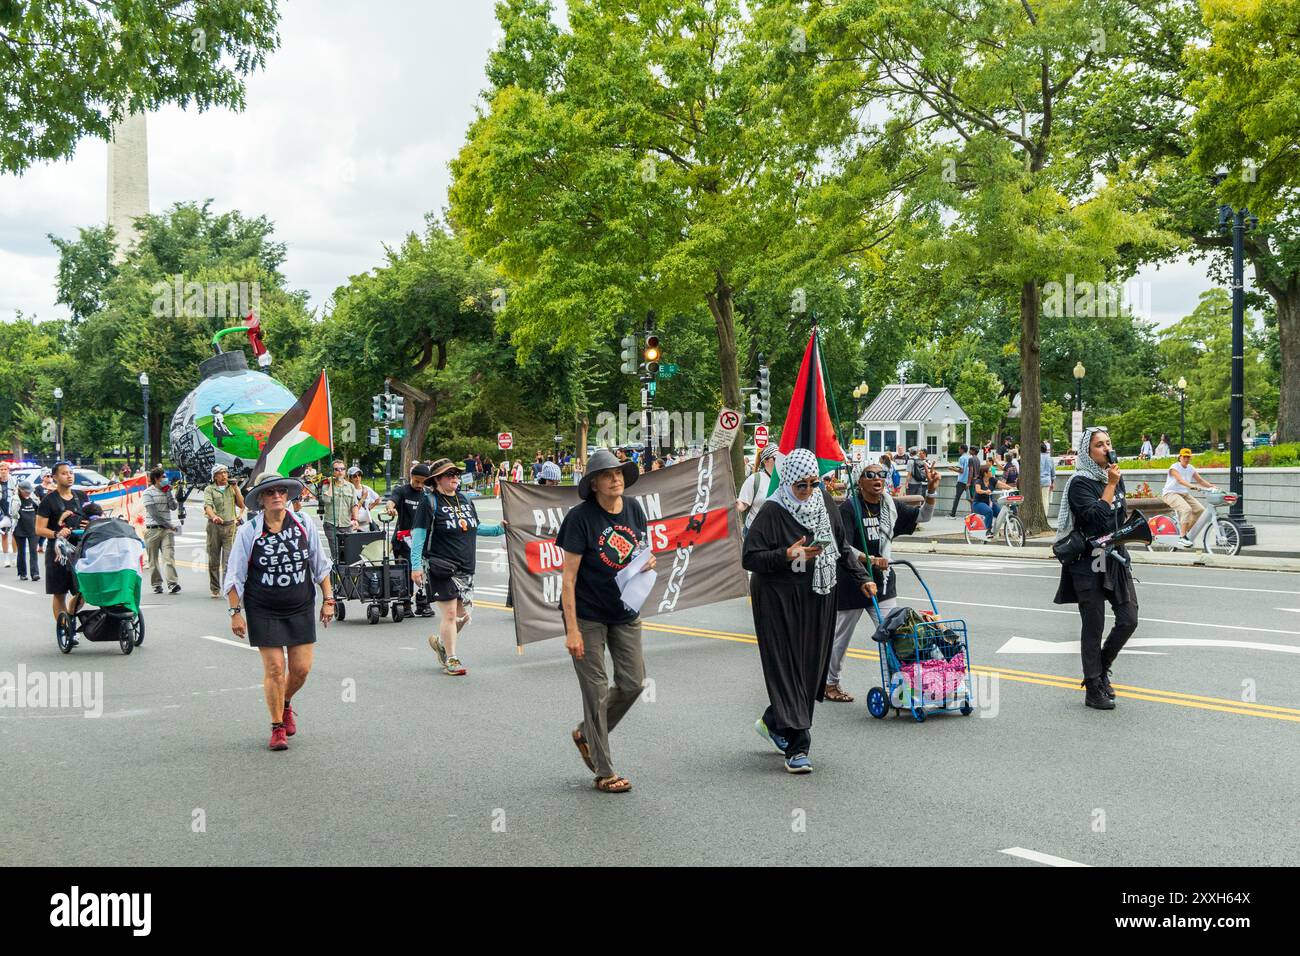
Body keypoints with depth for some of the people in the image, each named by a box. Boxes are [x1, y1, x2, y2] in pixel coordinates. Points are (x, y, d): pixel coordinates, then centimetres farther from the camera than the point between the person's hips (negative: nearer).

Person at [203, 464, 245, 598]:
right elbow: (207, 506, -12)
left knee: (229, 559, -10)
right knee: (213, 559, 4)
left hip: (230, 526, 1)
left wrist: (235, 488, -1)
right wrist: (214, 516, -32)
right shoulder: (209, 489, 5)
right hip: (214, 526, -1)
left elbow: (242, 505, 6)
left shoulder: (232, 488, 14)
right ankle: (215, 589, 13)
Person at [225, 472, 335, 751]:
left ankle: (286, 703, 36)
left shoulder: (304, 526, 0)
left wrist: (328, 600, 9)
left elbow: (321, 566, 11)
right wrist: (236, 612, -4)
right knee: (274, 669, -4)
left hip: (301, 610, 2)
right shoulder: (248, 532, -6)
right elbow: (234, 577, 0)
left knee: (301, 668, 3)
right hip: (263, 612, -2)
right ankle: (277, 728, 12)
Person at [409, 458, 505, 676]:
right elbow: (418, 534, -10)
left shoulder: (465, 500, 14)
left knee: (463, 615, 10)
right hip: (441, 568, -7)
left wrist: (499, 529, 10)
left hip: (466, 568, 7)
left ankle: (440, 642, 35)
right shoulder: (430, 502, -7)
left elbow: (476, 528, 24)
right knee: (450, 614, -5)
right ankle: (451, 659, 7)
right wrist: (416, 566, -16)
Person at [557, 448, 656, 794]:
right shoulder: (581, 517, -15)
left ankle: (586, 734, 32)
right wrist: (571, 629, -19)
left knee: (632, 683, 8)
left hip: (625, 612, 6)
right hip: (588, 615, -6)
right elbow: (569, 577, -15)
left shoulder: (634, 508, 1)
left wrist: (648, 561, -9)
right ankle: (604, 772, 10)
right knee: (596, 691, 0)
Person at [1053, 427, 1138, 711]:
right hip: (1089, 562, -7)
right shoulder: (1080, 483, -11)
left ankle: (1102, 668, 24)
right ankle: (1093, 689, 8)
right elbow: (1096, 518, -22)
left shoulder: (1115, 477, 12)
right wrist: (1110, 485, -18)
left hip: (1116, 557, 7)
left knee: (1129, 620, 2)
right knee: (1094, 626, -1)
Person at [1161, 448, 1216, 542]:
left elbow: (1201, 480, 7)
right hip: (1171, 493, -7)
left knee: (1200, 509, -9)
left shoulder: (1190, 468, 9)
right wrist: (1192, 486, -46)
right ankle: (1183, 537, -28)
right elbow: (1180, 480, -30)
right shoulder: (1174, 467, -12)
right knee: (1187, 509, -31)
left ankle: (1187, 531, 7)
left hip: (1185, 494, 7)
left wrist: (1212, 487, -9)